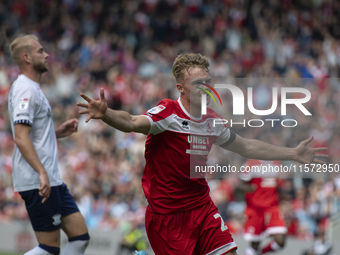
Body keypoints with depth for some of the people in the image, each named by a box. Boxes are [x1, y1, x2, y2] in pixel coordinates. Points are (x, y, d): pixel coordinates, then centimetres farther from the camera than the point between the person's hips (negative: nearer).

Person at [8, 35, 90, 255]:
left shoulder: (33, 88, 19)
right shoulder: (26, 90, -13)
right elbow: (20, 137, -23)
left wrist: (59, 132, 13)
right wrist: (42, 173, -29)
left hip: (51, 180, 10)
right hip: (39, 182, -10)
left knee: (80, 236, 7)